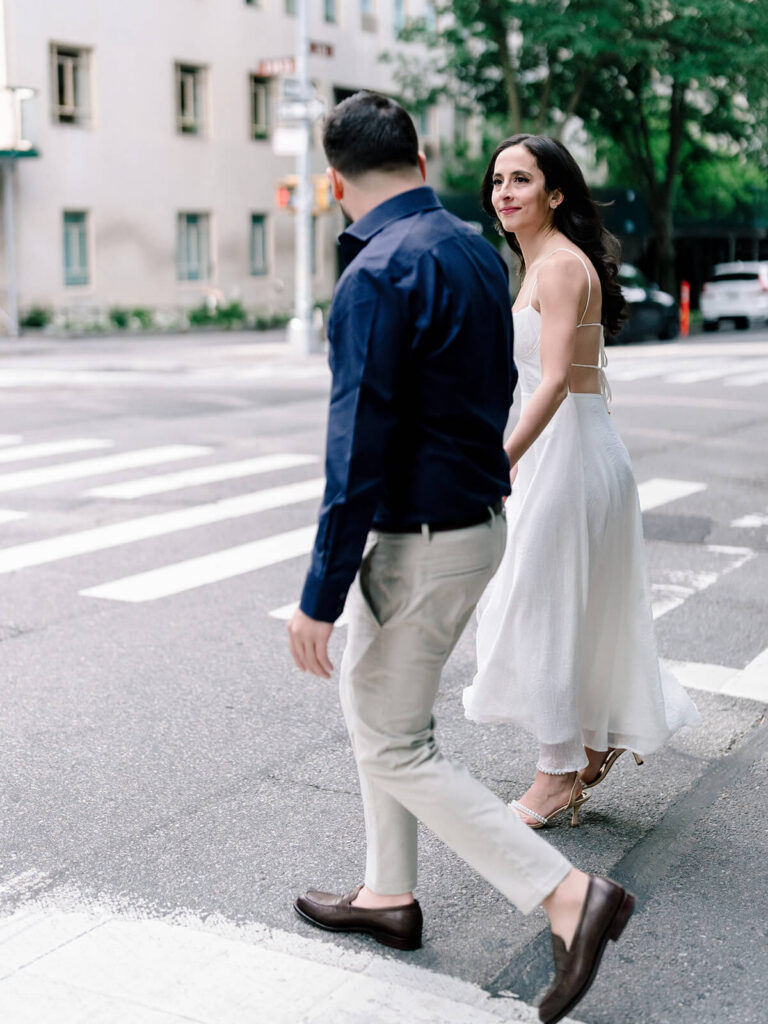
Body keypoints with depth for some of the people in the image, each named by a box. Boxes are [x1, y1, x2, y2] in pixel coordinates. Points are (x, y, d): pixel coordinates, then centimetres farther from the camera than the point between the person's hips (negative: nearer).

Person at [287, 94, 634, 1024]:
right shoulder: (477, 252, 5)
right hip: (479, 518, 9)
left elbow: (359, 452, -24)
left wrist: (320, 598, -19)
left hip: (421, 543, -9)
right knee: (367, 697, 22)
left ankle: (567, 897, 3)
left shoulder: (377, 276, -22)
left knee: (396, 748, 4)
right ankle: (389, 895, 33)